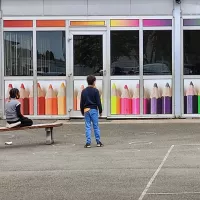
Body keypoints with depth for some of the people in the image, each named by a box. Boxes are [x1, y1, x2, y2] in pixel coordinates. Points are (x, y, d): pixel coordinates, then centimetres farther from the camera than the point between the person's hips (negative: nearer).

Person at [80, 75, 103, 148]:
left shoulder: (84, 91, 7)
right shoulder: (95, 91, -5)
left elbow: (81, 103, 10)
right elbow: (98, 102, -7)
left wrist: (82, 111, 20)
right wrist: (100, 111, 2)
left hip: (86, 110, 3)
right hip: (93, 110, -3)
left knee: (87, 127, 3)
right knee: (96, 126, 2)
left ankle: (88, 143, -1)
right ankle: (98, 142, 5)